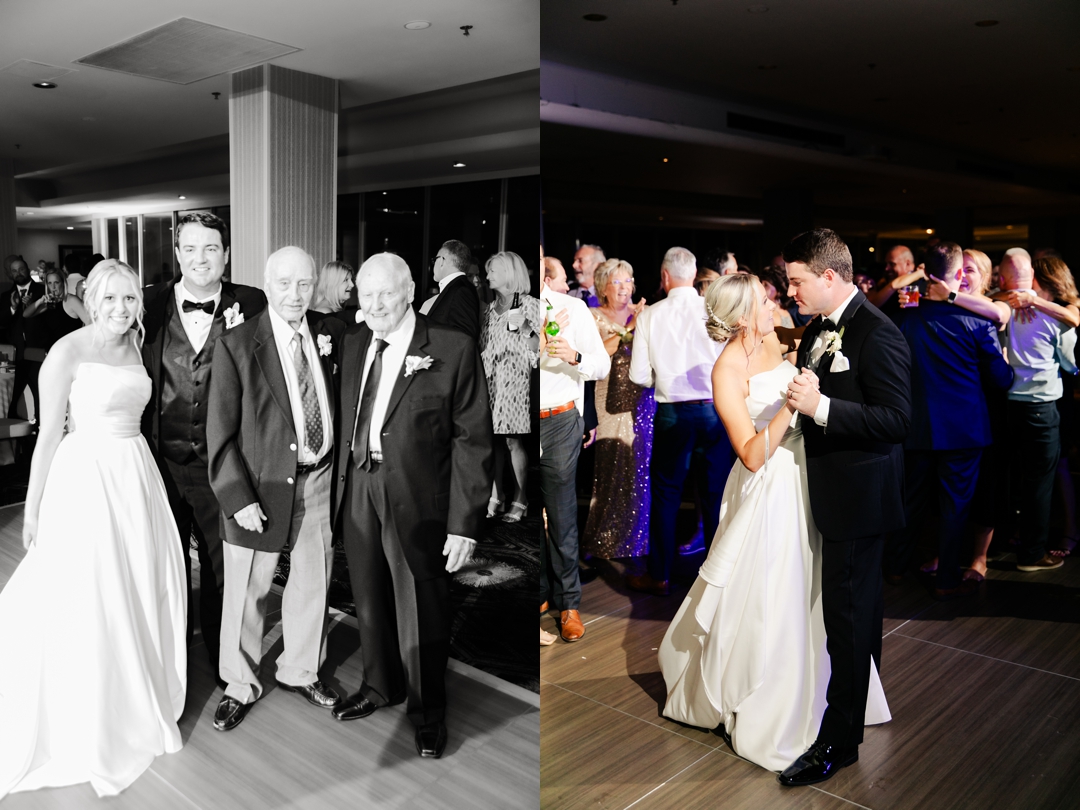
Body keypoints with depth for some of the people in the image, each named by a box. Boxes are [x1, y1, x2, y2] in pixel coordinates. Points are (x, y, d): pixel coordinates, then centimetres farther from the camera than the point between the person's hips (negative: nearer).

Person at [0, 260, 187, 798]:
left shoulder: (136, 346, 8)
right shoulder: (69, 351, -10)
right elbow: (49, 433, -7)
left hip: (137, 476, 6)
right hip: (86, 477, -6)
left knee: (143, 594, 13)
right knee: (88, 605, 3)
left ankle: (139, 705, 33)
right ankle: (90, 727, 23)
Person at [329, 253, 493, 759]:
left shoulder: (453, 350, -11)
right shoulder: (352, 344, 7)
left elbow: (472, 441, -11)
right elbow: (345, 421, 9)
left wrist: (465, 524, -14)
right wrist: (341, 486, -1)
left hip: (418, 499, -5)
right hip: (358, 491, 5)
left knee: (421, 609, 8)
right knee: (369, 600, 20)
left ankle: (428, 712, 31)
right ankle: (380, 686, 45)